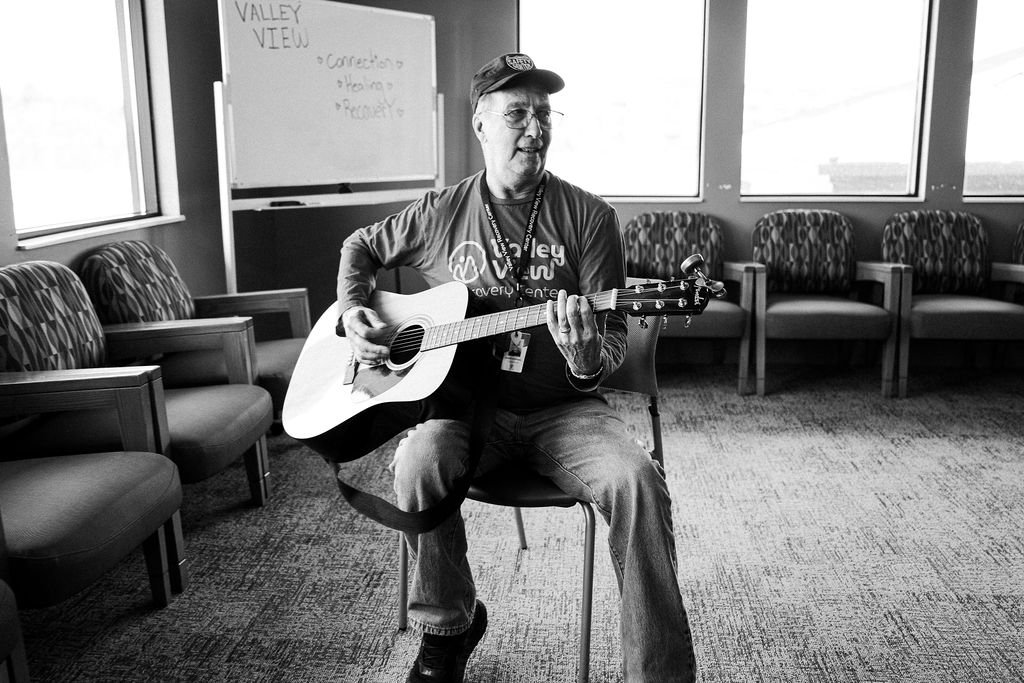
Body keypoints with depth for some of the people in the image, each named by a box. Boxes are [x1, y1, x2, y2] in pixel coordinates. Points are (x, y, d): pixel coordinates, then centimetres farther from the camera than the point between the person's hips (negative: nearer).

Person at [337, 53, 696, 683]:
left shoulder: (588, 216, 0)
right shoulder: (442, 213, 6)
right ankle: (448, 627, -2)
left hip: (564, 409, -1)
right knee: (420, 462, -31)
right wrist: (354, 312, 5)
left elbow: (614, 340, -2)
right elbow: (361, 247, 23)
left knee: (638, 479, -30)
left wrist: (588, 358, -26)